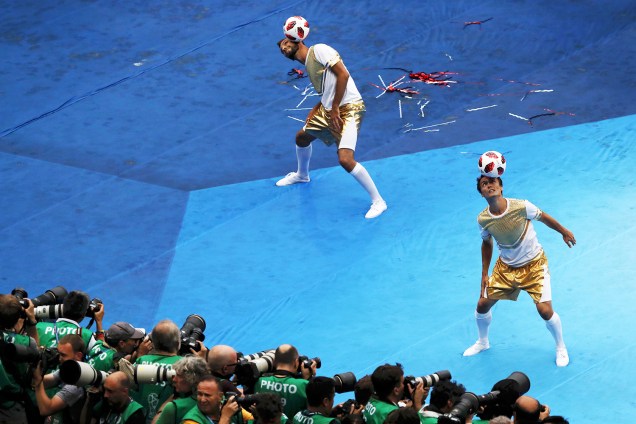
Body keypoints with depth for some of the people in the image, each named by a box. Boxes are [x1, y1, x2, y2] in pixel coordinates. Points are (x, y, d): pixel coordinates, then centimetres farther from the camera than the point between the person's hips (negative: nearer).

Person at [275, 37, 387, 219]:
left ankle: (378, 201, -9)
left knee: (345, 159, -22)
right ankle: (302, 175, 56)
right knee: (301, 137, 26)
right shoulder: (308, 67, 18)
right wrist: (314, 112, 4)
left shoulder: (319, 50, -10)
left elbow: (343, 74, -18)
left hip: (349, 108, -10)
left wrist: (335, 108, -17)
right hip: (328, 110, 10)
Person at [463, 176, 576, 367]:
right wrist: (484, 274, 6)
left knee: (545, 310, -14)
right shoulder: (483, 219, -17)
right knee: (482, 304, 4)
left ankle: (561, 348, 15)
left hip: (533, 265, -3)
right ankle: (482, 342, 36)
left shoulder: (521, 207, -28)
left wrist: (564, 232, 5)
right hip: (506, 266, 3)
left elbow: (544, 217, -8)